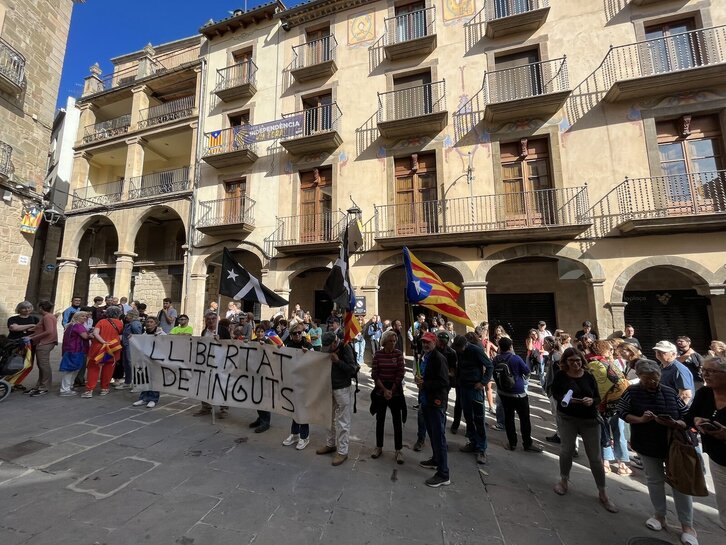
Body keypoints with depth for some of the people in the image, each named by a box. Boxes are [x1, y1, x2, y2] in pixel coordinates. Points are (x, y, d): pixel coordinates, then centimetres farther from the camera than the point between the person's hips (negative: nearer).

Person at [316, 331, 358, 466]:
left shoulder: (345, 349, -17)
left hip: (342, 389, -7)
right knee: (331, 418, 19)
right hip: (329, 388, 7)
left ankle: (342, 451, 15)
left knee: (342, 422, 2)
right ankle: (330, 444, 36)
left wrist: (338, 361, -26)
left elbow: (353, 370, -18)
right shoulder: (327, 349, 2)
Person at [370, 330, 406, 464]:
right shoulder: (377, 354, -6)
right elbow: (374, 374, -6)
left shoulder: (399, 353, -7)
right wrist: (384, 390, -11)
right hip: (380, 391, 1)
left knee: (397, 421, 5)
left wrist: (391, 391, -8)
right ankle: (378, 447, 30)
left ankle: (398, 450, 19)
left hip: (396, 391, -1)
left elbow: (400, 374, -7)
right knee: (380, 419, 14)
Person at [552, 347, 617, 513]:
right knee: (566, 449, 11)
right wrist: (564, 399, -25)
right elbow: (554, 393, -6)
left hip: (590, 419, 1)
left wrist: (591, 401, -21)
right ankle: (563, 480, 33)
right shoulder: (561, 375, -8)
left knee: (595, 456, 8)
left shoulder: (589, 377, -3)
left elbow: (598, 398, 0)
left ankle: (602, 493, 25)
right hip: (567, 418, -1)